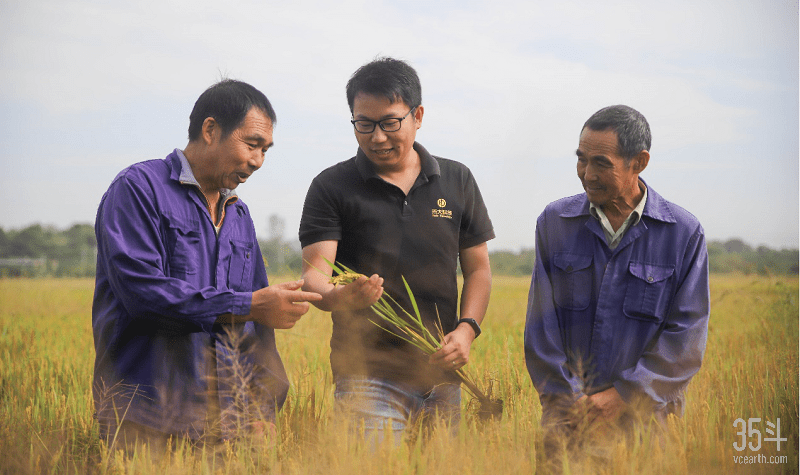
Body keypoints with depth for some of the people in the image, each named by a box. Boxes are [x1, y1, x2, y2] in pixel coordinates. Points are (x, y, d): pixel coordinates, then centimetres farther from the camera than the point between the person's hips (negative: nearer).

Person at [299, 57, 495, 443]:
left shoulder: (457, 181, 10)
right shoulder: (331, 187, 0)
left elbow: (477, 269, 13)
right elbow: (314, 275, -8)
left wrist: (467, 328, -4)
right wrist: (343, 297, -31)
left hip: (441, 379, 4)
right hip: (369, 377, -3)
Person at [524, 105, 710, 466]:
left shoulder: (684, 233, -3)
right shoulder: (554, 222, 3)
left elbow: (686, 337, -6)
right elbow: (542, 323, 0)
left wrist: (622, 396, -13)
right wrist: (567, 401, -8)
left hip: (647, 412, -1)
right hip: (568, 411, 1)